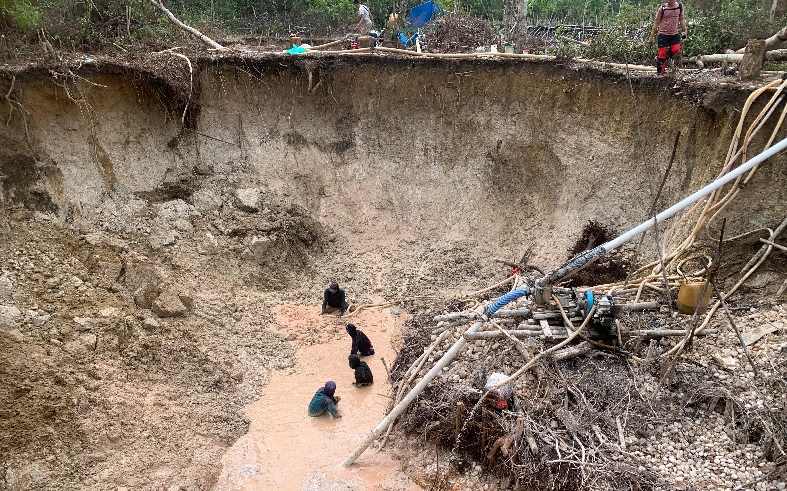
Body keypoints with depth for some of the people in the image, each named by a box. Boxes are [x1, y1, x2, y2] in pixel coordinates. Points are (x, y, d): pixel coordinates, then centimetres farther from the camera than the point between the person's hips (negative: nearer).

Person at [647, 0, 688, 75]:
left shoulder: (680, 6, 1)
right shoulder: (661, 9, -9)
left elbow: (681, 19, 12)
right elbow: (656, 23, -3)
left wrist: (685, 30, 5)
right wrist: (651, 36, -3)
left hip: (674, 34, 3)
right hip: (663, 34, -3)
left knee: (676, 50, -16)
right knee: (662, 53, -3)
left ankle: (661, 57, 11)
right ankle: (660, 73, 7)